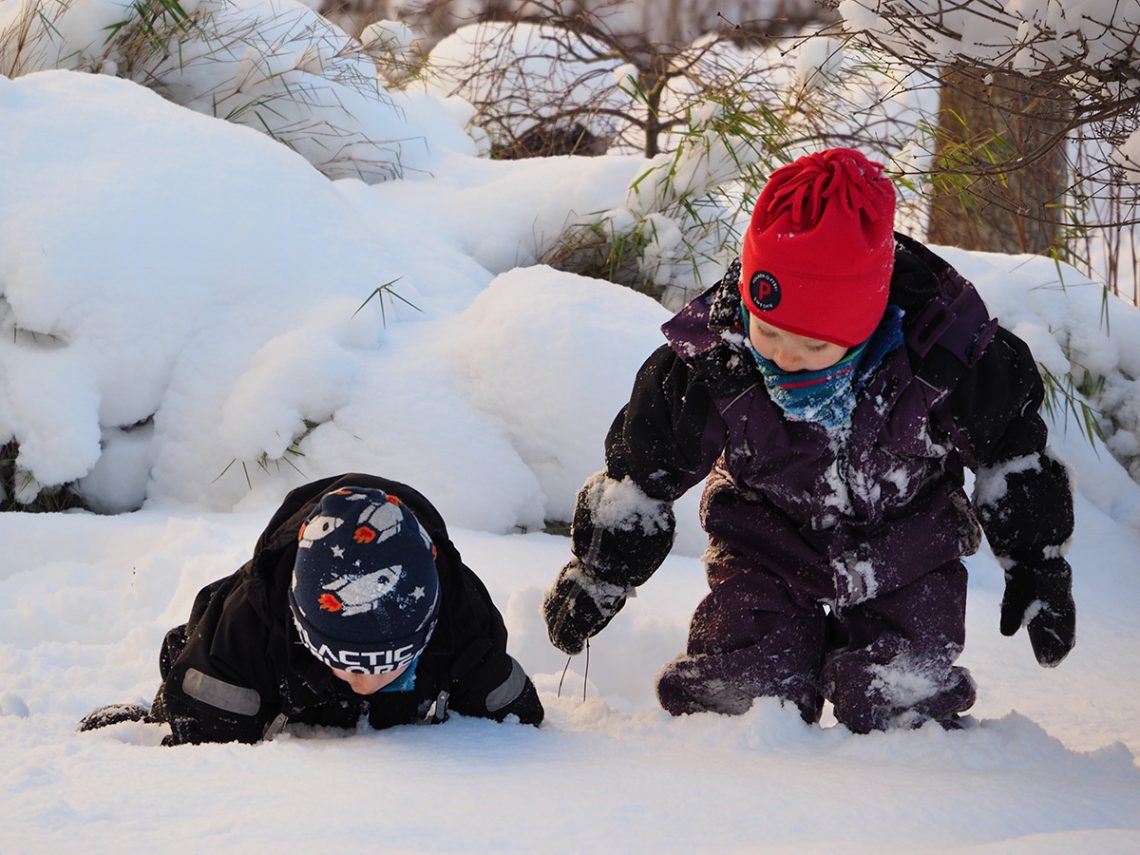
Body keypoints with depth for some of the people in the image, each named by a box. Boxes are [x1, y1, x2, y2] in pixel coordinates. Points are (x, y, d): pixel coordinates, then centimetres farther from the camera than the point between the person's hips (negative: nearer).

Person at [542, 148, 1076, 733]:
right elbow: (639, 475, -8)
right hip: (769, 541, 0)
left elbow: (1013, 456, -8)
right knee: (737, 690, -14)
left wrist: (1038, 569, 2)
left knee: (895, 705, -11)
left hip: (907, 542, 0)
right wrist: (595, 578, 3)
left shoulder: (947, 354, -28)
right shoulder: (707, 362, -26)